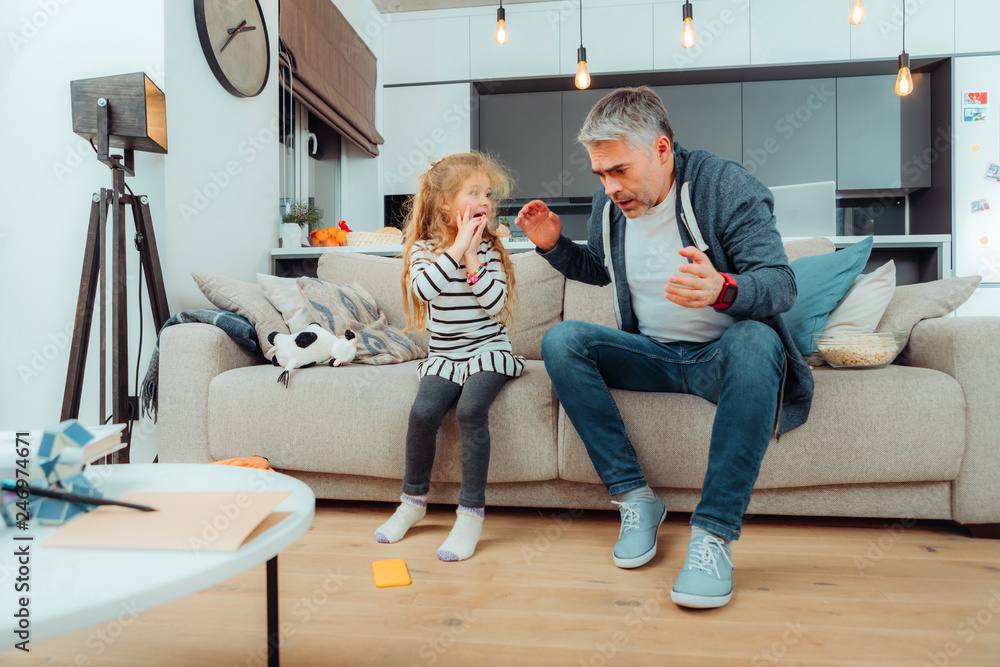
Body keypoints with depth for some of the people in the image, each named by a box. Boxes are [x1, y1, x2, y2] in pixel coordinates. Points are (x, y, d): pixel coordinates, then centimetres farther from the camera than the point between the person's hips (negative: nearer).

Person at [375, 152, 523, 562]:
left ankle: (471, 513, -15)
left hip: (488, 351, -1)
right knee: (424, 412, -22)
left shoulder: (489, 249, 2)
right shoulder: (423, 249, 2)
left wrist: (471, 257, -14)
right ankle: (414, 500, 4)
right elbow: (423, 289, -20)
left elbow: (496, 303, -12)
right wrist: (457, 247, -18)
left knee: (470, 409, -28)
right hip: (443, 356, 1)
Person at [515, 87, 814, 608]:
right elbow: (597, 269, 21)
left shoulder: (726, 185, -13)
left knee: (756, 341, -38)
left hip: (721, 354, -4)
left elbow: (781, 283, -20)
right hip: (652, 354, 4)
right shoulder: (609, 202, 2)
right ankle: (634, 497, -17)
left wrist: (724, 289, -43)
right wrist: (554, 245, 1)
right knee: (561, 341, -19)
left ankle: (715, 532, -33)